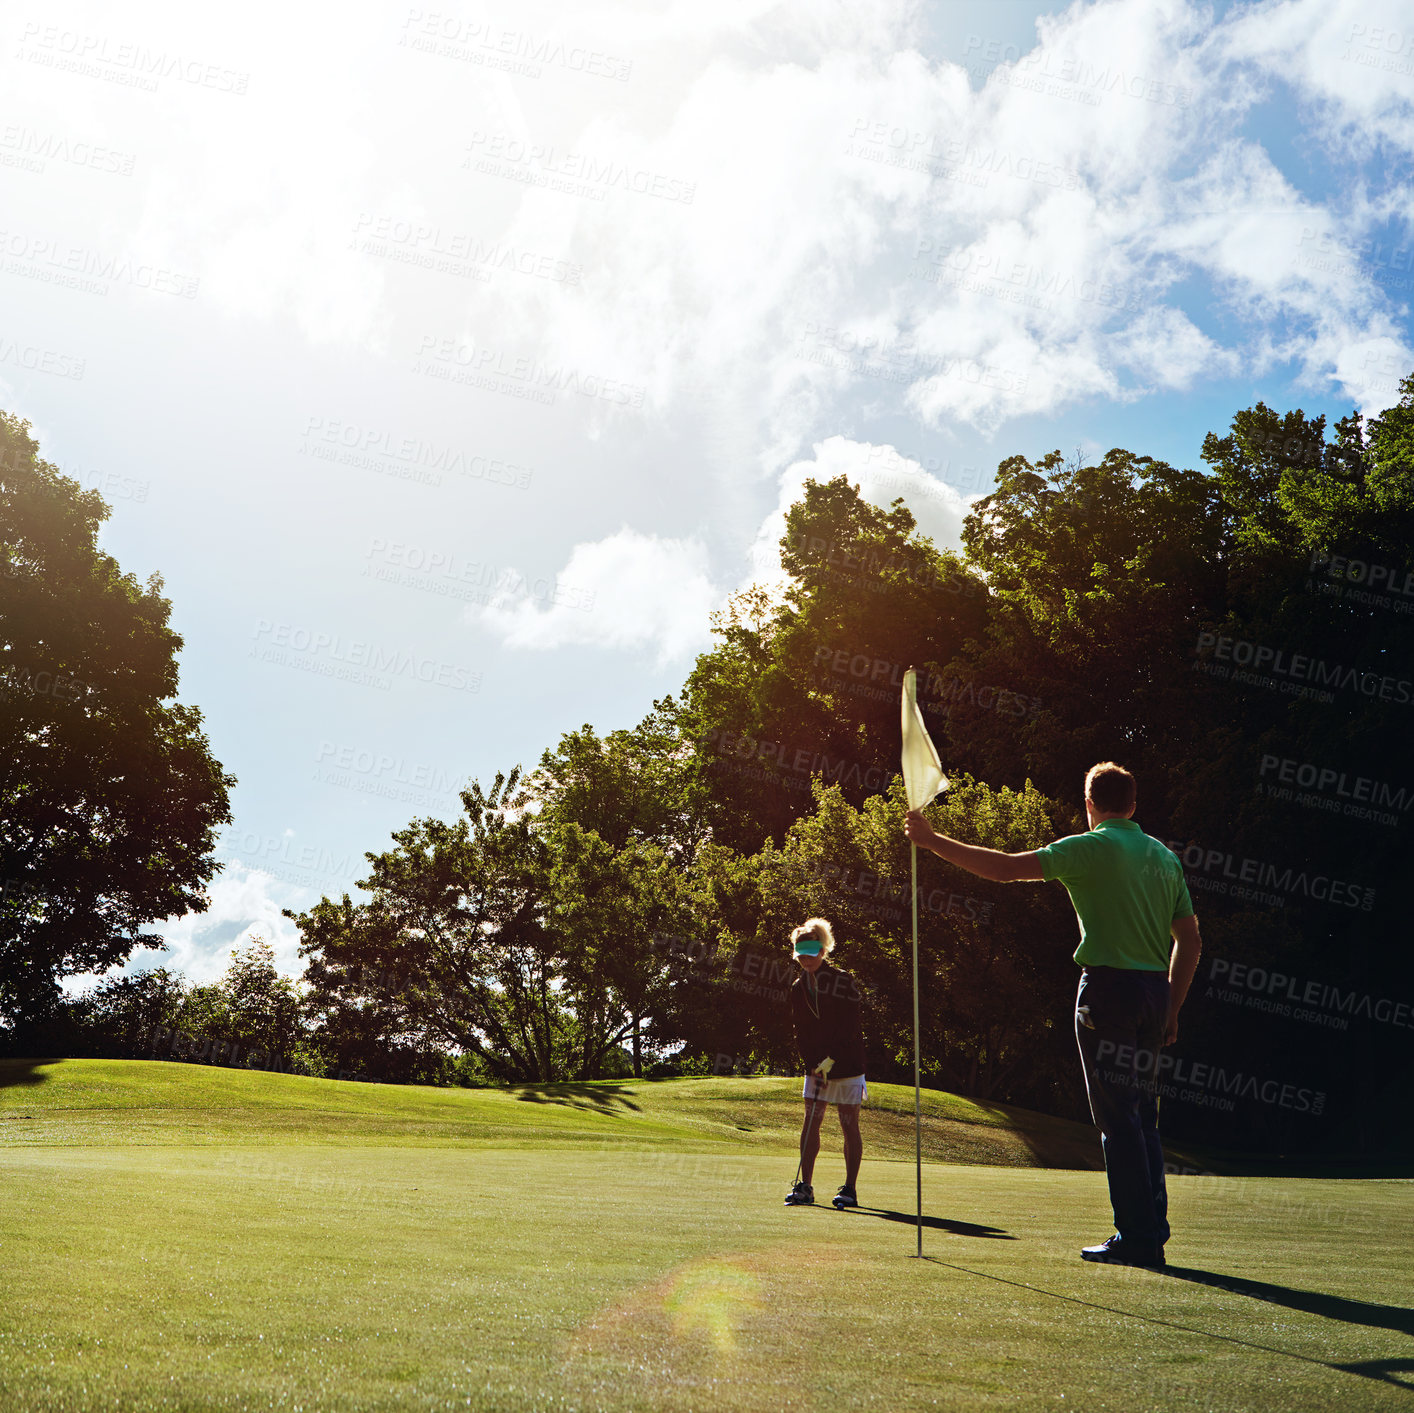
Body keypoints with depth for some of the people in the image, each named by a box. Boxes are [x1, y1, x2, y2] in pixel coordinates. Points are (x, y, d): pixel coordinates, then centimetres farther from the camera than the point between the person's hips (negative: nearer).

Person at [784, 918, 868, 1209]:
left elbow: (850, 1026, -11)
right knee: (810, 1123, -1)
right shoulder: (798, 987, 6)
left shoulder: (843, 980, -7)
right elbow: (800, 1031, 5)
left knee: (849, 1126, 1)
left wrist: (831, 1059, -16)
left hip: (847, 1063, -4)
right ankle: (805, 1187, 5)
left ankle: (849, 1190, 6)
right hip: (816, 1065, 4)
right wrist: (813, 1064, -7)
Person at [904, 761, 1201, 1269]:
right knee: (1141, 1116, 14)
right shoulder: (1165, 856, 14)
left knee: (1117, 1117, -3)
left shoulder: (1093, 848, -7)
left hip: (1109, 985, -7)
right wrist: (1170, 1011, 19)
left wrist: (932, 840, -5)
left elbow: (1005, 868, -12)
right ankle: (1152, 1232, 18)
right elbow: (1190, 940, 15)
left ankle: (1136, 1238, -1)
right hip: (1155, 989, 7)